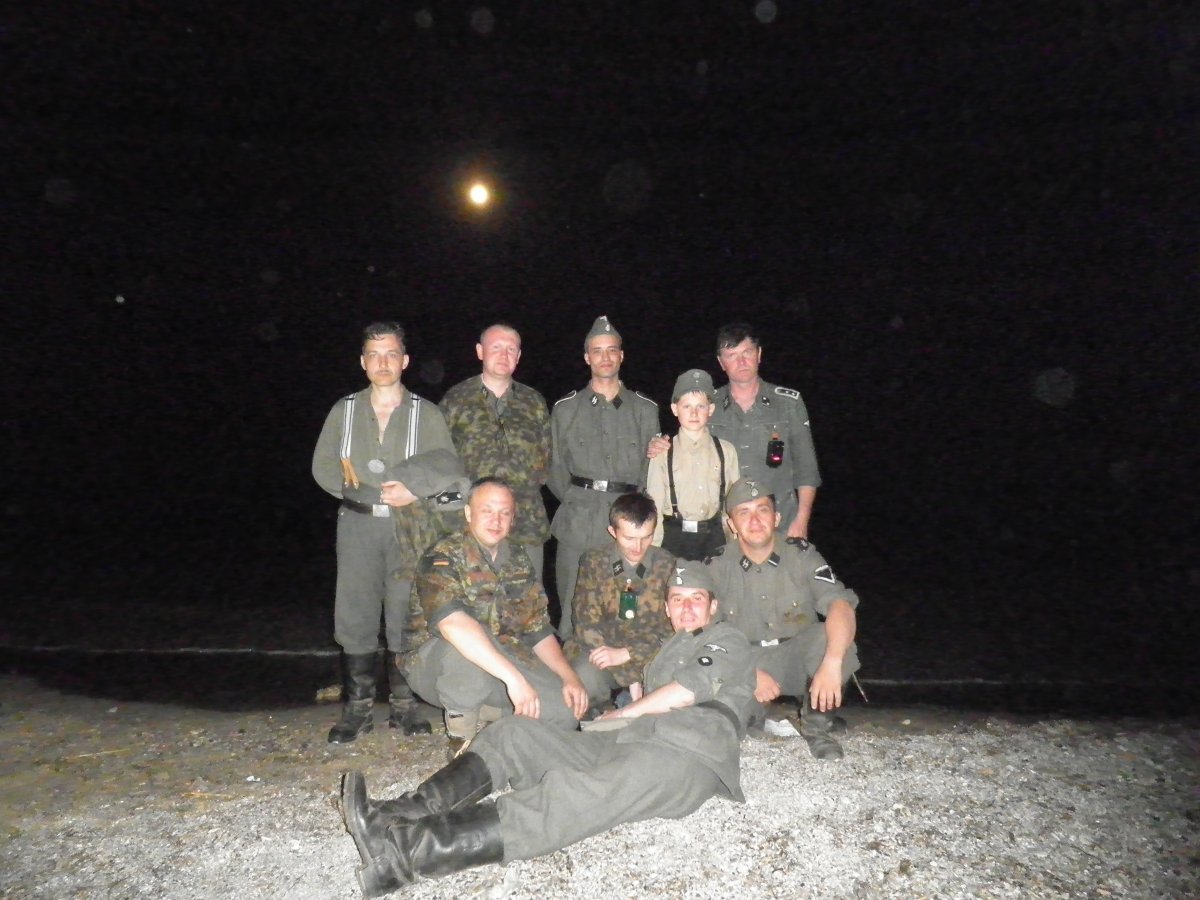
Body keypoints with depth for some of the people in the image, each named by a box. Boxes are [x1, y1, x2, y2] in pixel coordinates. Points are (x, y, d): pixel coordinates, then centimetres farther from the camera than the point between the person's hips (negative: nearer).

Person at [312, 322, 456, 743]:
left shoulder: (426, 413, 6)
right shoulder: (344, 410, 11)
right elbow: (323, 466, 9)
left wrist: (414, 492, -15)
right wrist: (362, 490, -5)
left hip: (409, 525, -1)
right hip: (357, 524, 1)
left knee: (406, 616, 2)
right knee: (354, 615, 1)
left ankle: (404, 704, 15)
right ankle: (359, 707, 13)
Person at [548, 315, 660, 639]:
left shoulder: (646, 410, 11)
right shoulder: (566, 409, 11)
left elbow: (653, 468, 9)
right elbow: (556, 470, 12)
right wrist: (576, 502, 3)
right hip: (577, 526, 0)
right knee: (573, 612, 1)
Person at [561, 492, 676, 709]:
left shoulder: (668, 566, -2)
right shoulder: (593, 561, 1)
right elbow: (586, 619, -3)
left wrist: (626, 654, -19)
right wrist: (608, 655, -21)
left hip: (651, 653, 1)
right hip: (603, 648, 0)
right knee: (584, 678, -33)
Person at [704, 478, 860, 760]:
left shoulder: (800, 553, -9)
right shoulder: (717, 566, -8)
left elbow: (840, 604, -22)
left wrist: (831, 664, -39)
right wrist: (750, 674, -25)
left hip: (797, 658, 0)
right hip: (743, 664, 0)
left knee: (829, 638, -31)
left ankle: (817, 725, -5)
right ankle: (752, 713, 5)